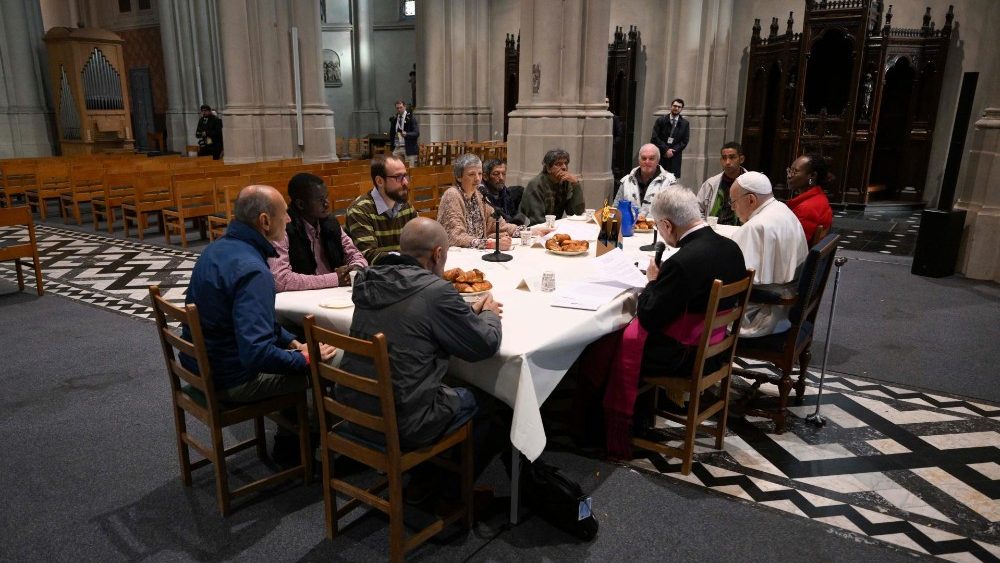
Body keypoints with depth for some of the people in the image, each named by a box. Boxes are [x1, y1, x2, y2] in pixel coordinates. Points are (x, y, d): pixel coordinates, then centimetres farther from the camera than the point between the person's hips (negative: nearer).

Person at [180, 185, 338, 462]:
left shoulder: (220, 247, 2)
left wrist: (292, 342, 7)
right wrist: (306, 359, -19)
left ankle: (288, 443, 31)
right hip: (231, 380, -9)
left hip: (201, 363, 10)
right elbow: (257, 353, -34)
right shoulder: (252, 270, -29)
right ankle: (291, 448, 20)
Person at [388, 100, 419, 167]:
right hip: (396, 148, 4)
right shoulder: (393, 119, 12)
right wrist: (391, 146, 10)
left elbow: (417, 133, -9)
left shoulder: (411, 118, -2)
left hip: (408, 148, -4)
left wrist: (406, 134, -26)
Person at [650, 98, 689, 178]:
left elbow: (685, 141, 4)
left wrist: (673, 151, -10)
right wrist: (666, 149, -11)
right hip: (660, 154, -1)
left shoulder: (685, 124, 9)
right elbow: (655, 137, -2)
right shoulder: (661, 120, 5)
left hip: (674, 156, 1)